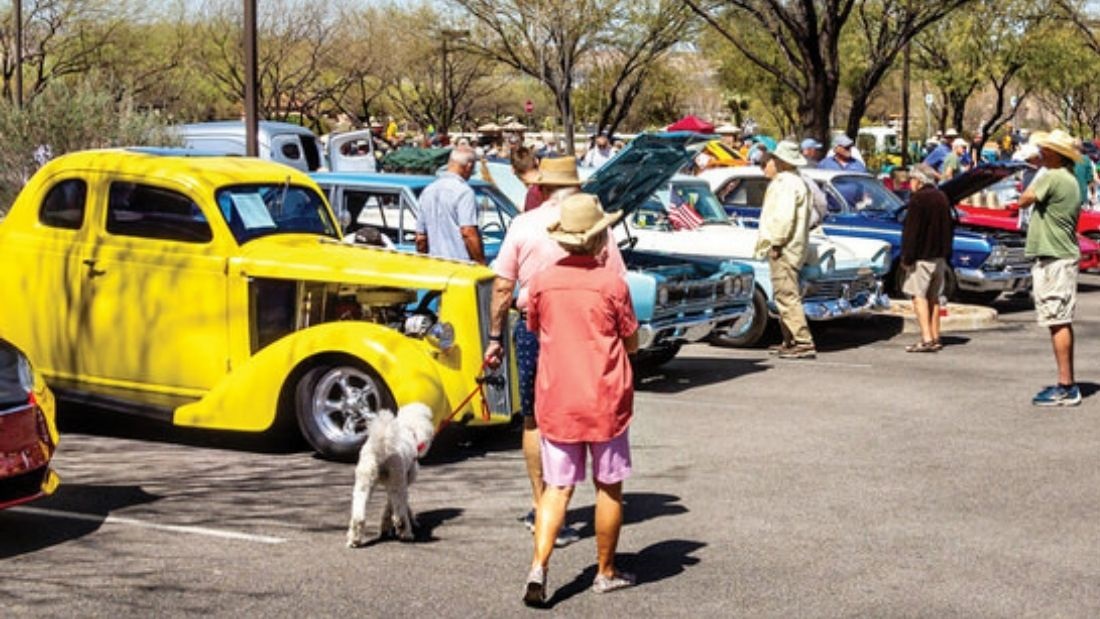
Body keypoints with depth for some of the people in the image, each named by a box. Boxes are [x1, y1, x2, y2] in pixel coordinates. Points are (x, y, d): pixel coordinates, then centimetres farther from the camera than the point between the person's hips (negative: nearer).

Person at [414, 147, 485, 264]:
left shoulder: (428, 191, 14)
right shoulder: (464, 191, -10)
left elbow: (420, 238, 18)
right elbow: (468, 232, -18)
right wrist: (481, 263, -15)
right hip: (461, 263, -7)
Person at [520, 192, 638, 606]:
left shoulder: (542, 282, -3)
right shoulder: (611, 284, -11)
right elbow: (632, 343, -2)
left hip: (556, 398, 2)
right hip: (604, 400, -2)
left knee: (557, 488, 7)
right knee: (608, 487, 12)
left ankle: (538, 567, -10)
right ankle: (606, 572, 21)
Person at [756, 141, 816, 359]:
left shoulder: (785, 183, -15)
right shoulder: (799, 182, 19)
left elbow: (784, 217, -24)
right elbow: (808, 213, 23)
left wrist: (776, 243, -19)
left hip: (783, 250, -11)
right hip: (793, 247, 11)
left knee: (787, 296, -13)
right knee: (785, 296, 18)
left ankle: (804, 343, -18)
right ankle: (790, 341, 24)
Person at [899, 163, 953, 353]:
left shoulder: (918, 199, -13)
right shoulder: (942, 198, 12)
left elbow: (911, 231, -17)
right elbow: (949, 228, 18)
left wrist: (907, 257, -15)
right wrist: (946, 254, 23)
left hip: (921, 257, -8)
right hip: (939, 256, 8)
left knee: (919, 296, -8)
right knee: (934, 296, 13)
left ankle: (926, 339, -17)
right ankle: (935, 338, 14)